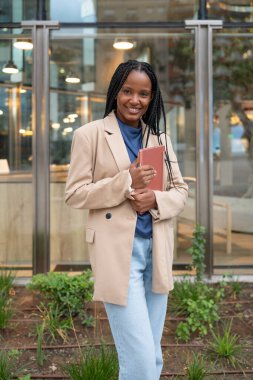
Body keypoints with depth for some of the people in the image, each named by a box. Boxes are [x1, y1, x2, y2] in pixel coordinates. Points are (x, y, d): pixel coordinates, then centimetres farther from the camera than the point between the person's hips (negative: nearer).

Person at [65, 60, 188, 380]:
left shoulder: (159, 137, 12)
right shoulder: (90, 134, -3)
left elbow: (180, 190, 12)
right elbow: (74, 195, -7)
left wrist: (156, 199, -10)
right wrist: (126, 181, -18)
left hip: (157, 249, 6)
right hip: (118, 251, -5)